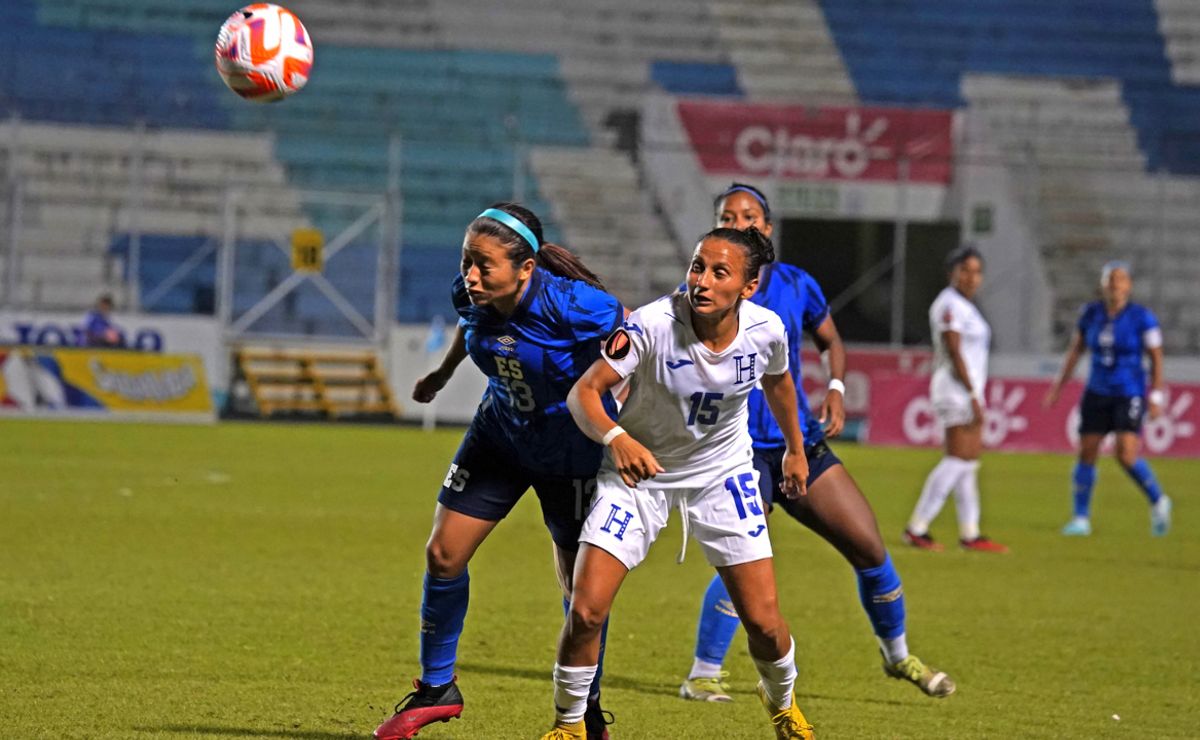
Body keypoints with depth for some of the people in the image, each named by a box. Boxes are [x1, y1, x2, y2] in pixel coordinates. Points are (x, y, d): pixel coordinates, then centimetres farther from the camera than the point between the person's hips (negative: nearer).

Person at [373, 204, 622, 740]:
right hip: (500, 437, 5)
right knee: (443, 555, 0)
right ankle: (436, 689, 16)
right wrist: (442, 373, 25)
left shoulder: (571, 305, -33)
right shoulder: (472, 296, -16)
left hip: (570, 450, -5)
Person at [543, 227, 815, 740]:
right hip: (639, 468, -2)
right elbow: (583, 392, -27)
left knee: (764, 621, -3)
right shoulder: (652, 324, -28)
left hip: (721, 472, 2)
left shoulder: (765, 331, -17)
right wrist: (615, 437, -47)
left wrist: (795, 449, 22)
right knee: (585, 611, -14)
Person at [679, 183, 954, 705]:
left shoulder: (796, 286, 5)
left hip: (800, 441, 4)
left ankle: (898, 656, 28)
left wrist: (836, 389, 3)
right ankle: (702, 676, -11)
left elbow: (830, 341, 20)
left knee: (869, 547, 4)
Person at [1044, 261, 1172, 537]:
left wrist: (1156, 397, -12)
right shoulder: (1091, 314, 0)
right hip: (1097, 394, 4)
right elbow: (1076, 349, 11)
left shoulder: (1142, 317, -11)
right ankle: (1081, 519, 15)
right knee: (1086, 454, 2)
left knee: (1127, 455, -19)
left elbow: (1156, 358, -7)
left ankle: (1158, 502, 6)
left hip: (1130, 395, -4)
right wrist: (1058, 387, 9)